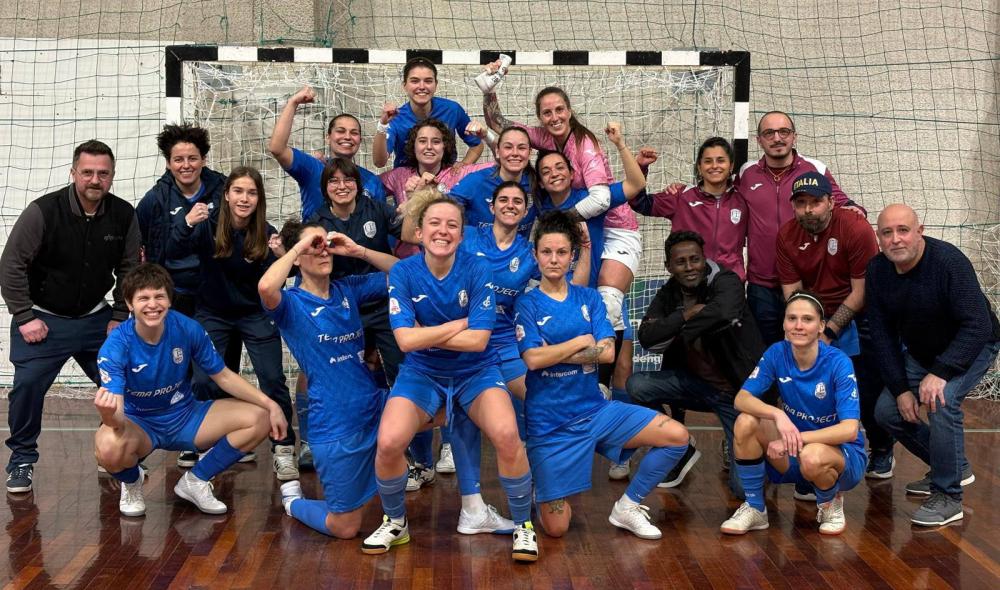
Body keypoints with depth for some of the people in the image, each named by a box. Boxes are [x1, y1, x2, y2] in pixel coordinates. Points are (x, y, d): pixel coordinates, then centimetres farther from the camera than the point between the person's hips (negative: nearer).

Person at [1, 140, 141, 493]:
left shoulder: (124, 215, -7)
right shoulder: (43, 211, -18)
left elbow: (129, 269, 5)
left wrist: (119, 317, 1)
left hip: (95, 318, 3)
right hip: (43, 319, -3)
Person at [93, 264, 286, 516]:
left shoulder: (187, 329, -16)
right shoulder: (116, 346, -24)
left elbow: (223, 376, -3)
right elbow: (117, 418, -31)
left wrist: (271, 405, -12)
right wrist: (109, 414, -57)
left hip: (186, 417, 4)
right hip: (139, 424, -3)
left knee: (259, 419, -14)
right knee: (109, 448, -39)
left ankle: (195, 481, 4)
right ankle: (132, 482, 1)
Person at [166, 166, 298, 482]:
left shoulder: (266, 234, -12)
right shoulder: (209, 226, -15)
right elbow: (174, 252, -28)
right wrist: (187, 224, -46)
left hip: (255, 313, 0)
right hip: (213, 312, 0)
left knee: (273, 379, -8)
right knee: (204, 380, -8)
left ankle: (283, 450, 4)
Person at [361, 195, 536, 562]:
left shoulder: (477, 269, -10)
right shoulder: (403, 273, -8)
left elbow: (478, 340, -16)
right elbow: (406, 340, -17)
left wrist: (425, 334, -14)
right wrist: (460, 324, -14)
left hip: (475, 371, -1)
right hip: (422, 373, 1)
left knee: (506, 435, -30)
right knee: (388, 442, -25)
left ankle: (523, 526, -4)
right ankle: (395, 523, 7)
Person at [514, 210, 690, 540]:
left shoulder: (589, 299, 6)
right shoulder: (527, 304, -3)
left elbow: (607, 352, -7)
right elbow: (533, 359, -17)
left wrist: (555, 351, -11)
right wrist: (583, 342, -9)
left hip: (594, 409, 4)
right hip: (549, 422, -4)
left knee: (677, 436, -12)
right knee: (556, 528, -5)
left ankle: (627, 507, 5)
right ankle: (542, 489, 32)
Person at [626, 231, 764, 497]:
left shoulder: (726, 282, -15)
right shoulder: (668, 294, 1)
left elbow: (724, 312, -38)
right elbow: (647, 337, -14)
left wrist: (686, 328, -24)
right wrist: (686, 316, -22)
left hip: (737, 389, -5)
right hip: (695, 382, 5)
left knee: (745, 486, -13)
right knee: (636, 385, -17)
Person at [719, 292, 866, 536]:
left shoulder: (838, 363, -19)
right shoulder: (777, 353, -9)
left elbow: (849, 430, -26)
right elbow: (741, 398, -15)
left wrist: (797, 438, -36)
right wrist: (778, 414, -35)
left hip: (843, 453, -4)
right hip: (794, 451, 4)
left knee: (812, 456, -38)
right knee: (746, 422, -22)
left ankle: (830, 504, -1)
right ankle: (754, 509, -4)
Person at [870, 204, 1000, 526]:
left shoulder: (948, 261, -30)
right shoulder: (877, 270, -12)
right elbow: (882, 334, -7)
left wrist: (940, 373, -36)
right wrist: (900, 388, -13)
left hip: (972, 346, -7)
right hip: (921, 352, 7)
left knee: (942, 401, -30)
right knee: (887, 410, -1)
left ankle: (948, 497, -16)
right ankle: (955, 467, 20)